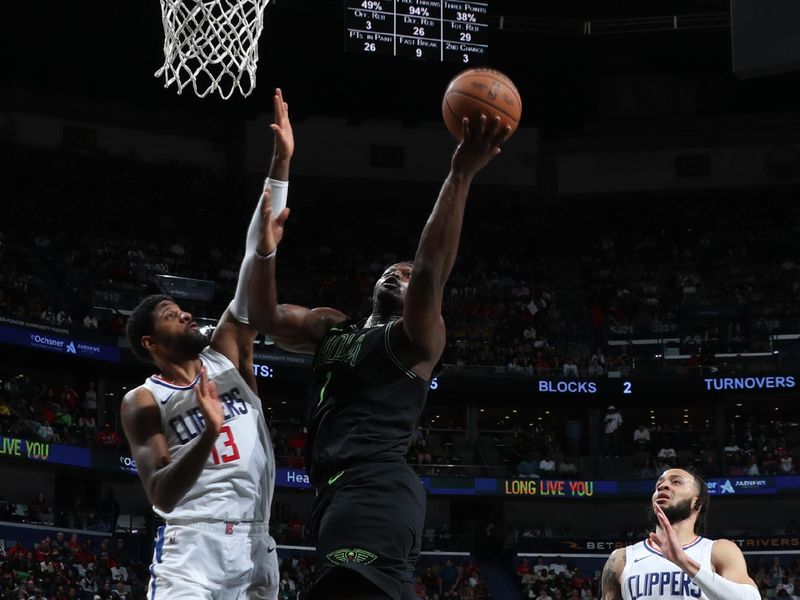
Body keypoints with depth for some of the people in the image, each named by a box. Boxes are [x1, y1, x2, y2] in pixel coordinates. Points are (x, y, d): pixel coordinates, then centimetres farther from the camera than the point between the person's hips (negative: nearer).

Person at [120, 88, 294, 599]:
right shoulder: (143, 402, 2)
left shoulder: (226, 356, 12)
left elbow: (255, 269, 4)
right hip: (193, 544, -5)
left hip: (255, 546, 5)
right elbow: (161, 496, -10)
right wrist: (208, 435, -28)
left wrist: (280, 167, -3)